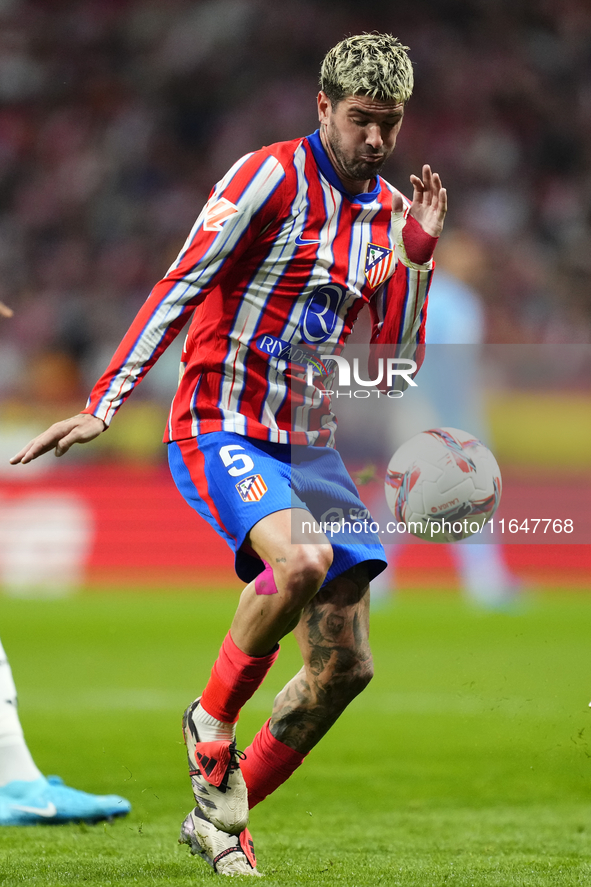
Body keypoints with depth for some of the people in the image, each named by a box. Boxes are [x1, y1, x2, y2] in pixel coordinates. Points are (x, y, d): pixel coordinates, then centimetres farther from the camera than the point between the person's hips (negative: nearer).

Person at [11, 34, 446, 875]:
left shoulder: (389, 213, 10)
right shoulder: (270, 176, -9)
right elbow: (178, 288, -12)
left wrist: (417, 255, -4)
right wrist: (103, 404, -18)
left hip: (309, 449, 7)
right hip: (220, 433, -7)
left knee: (345, 666, 0)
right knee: (303, 559, -36)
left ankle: (220, 814, 17)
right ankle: (213, 717, -10)